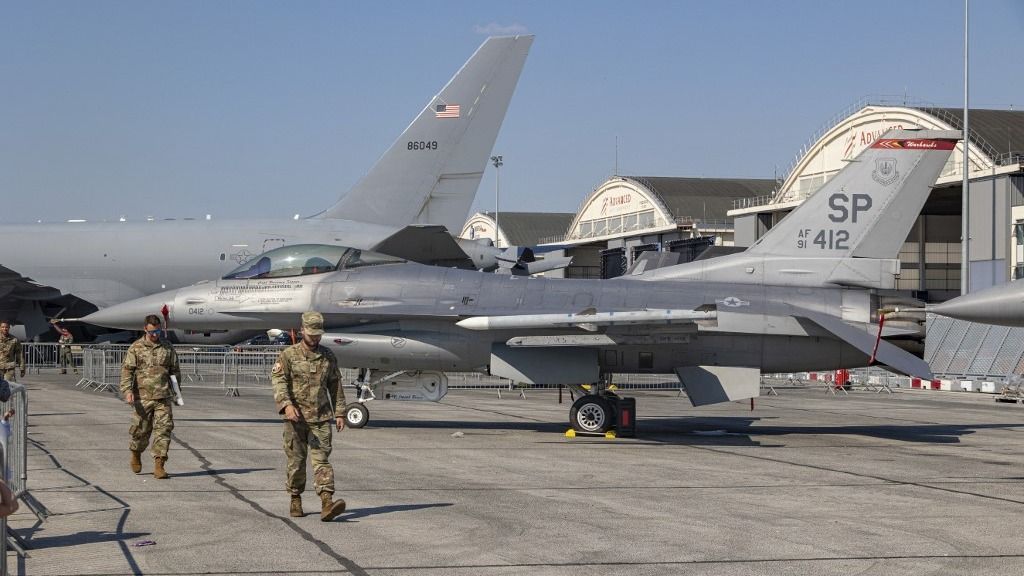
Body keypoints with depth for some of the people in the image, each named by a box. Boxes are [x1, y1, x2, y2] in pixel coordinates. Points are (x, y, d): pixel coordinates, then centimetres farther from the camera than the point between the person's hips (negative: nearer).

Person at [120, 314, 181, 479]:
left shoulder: (167, 347, 10)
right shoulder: (136, 348, 2)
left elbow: (175, 371, 18)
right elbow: (126, 370, -2)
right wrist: (127, 391, -14)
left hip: (163, 397, 1)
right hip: (142, 397, -1)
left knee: (163, 430, -7)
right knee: (141, 430, 6)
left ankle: (159, 466, -6)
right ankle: (136, 454, 35)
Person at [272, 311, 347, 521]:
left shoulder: (328, 357, 12)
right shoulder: (288, 355, 0)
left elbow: (335, 386, 17)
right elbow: (279, 381, -10)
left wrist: (340, 413, 11)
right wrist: (286, 405, -25)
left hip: (321, 418, 2)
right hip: (295, 417, -2)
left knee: (322, 459, -8)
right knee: (296, 460, 6)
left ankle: (327, 502, -19)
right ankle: (295, 500, 21)